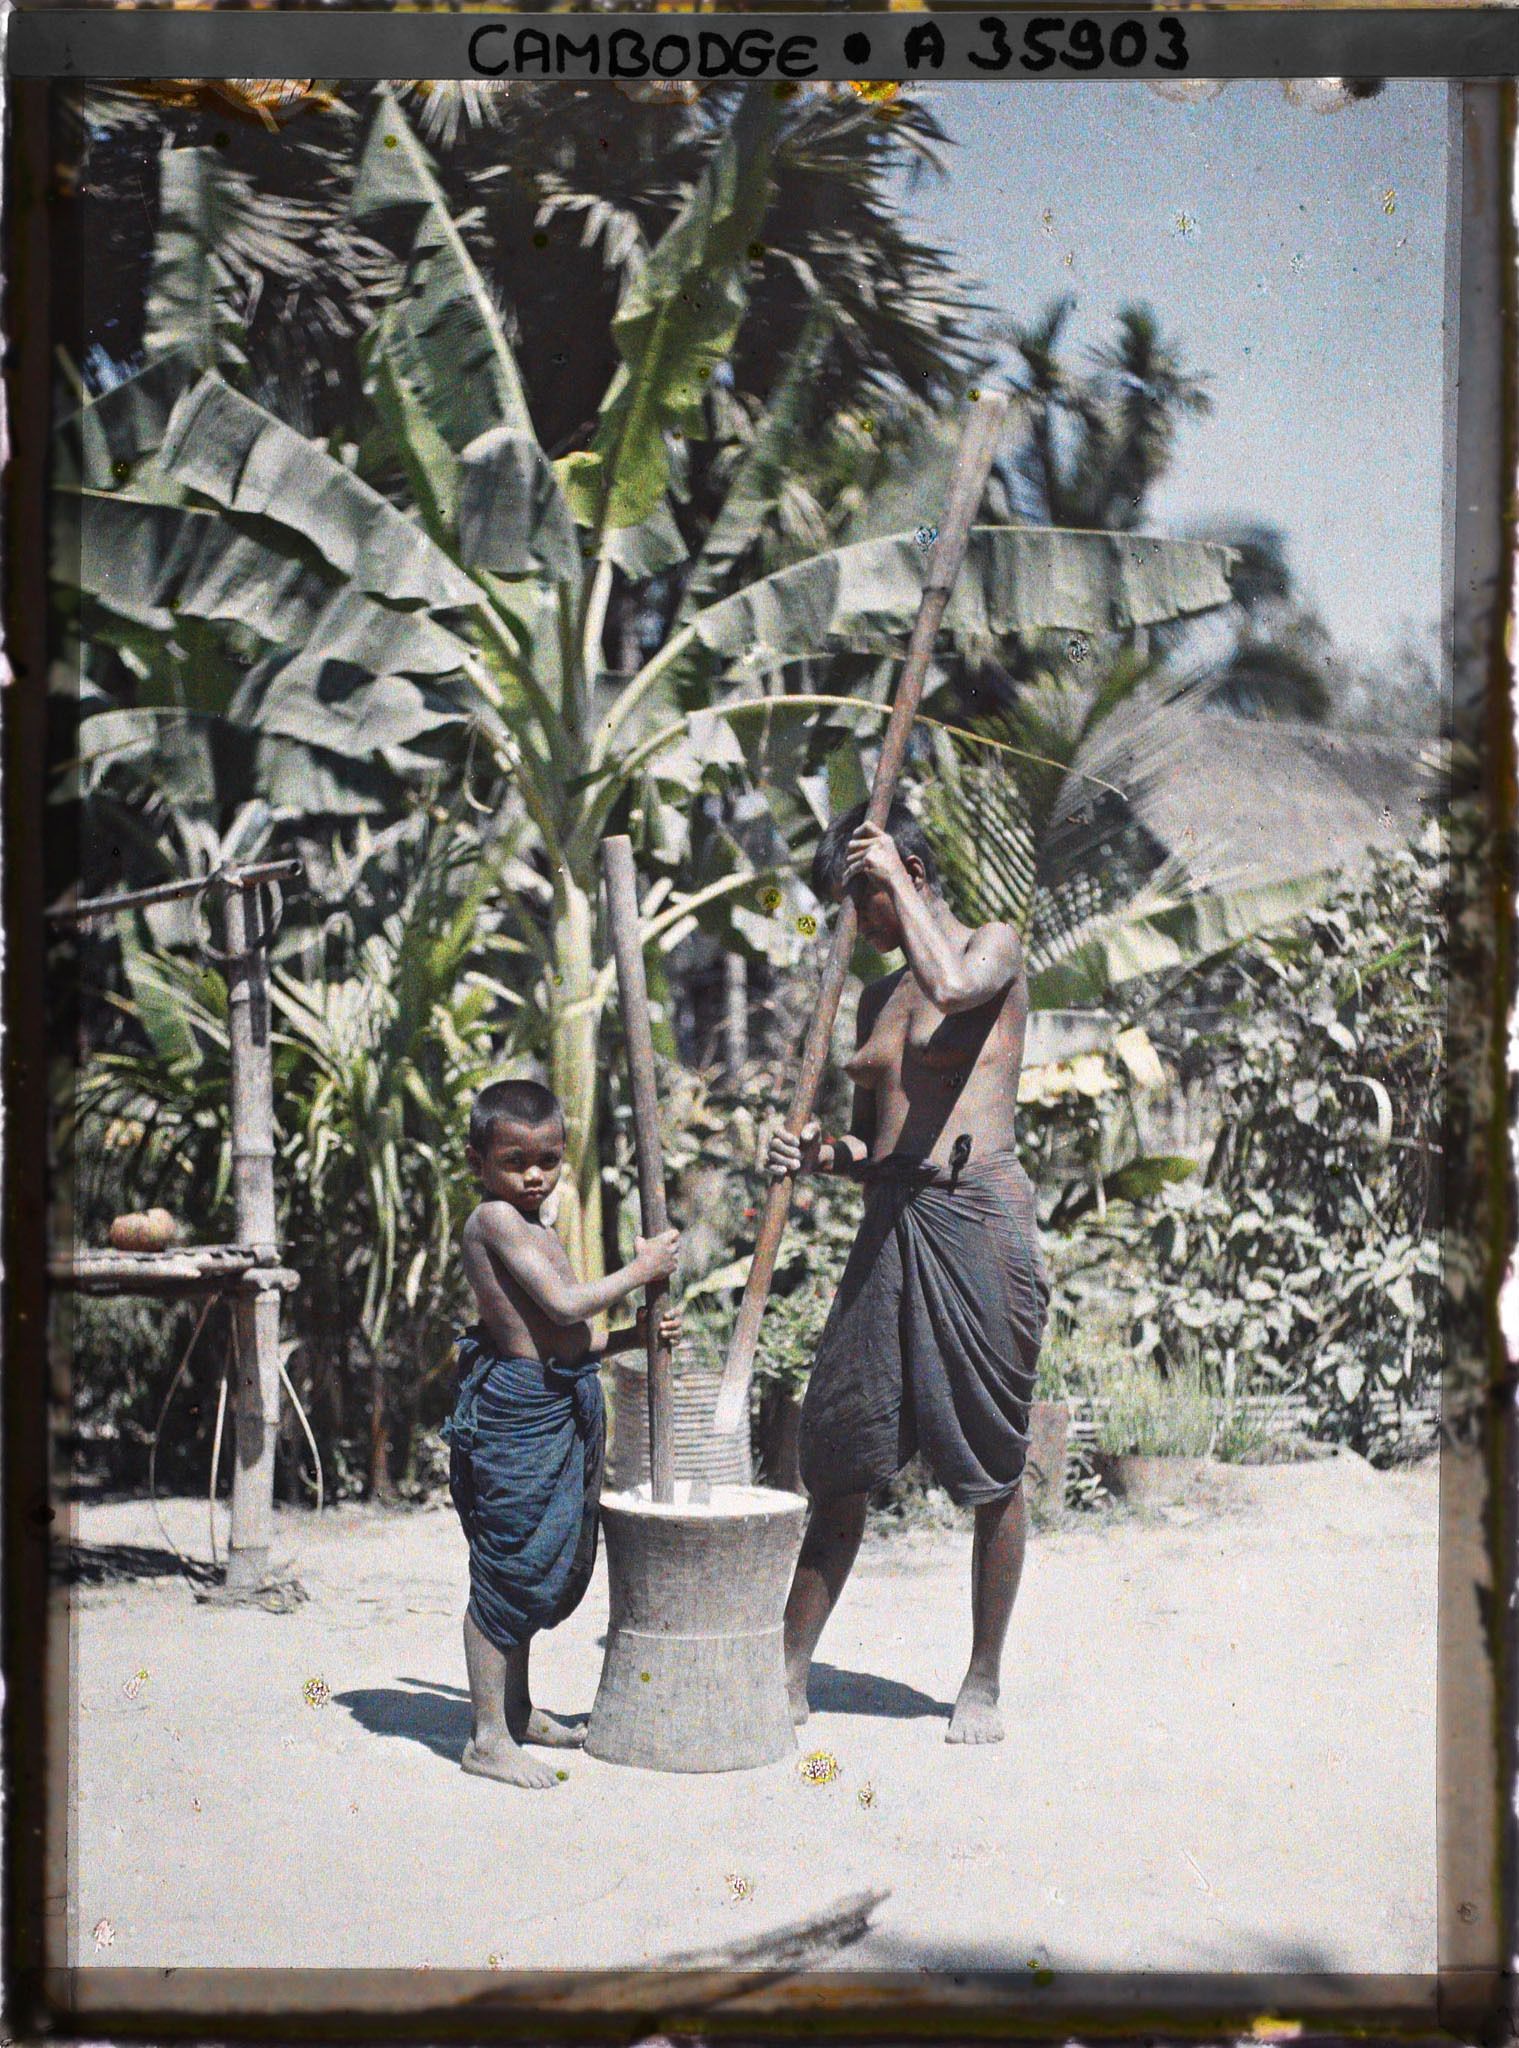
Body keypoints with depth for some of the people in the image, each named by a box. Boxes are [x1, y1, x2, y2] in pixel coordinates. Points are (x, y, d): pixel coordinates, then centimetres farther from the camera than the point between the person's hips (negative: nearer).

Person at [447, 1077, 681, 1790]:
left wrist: (633, 1336, 7)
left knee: (541, 1567, 19)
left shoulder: (534, 1232, 17)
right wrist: (637, 1270, -10)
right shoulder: (495, 1219, -13)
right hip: (515, 1408, -10)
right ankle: (488, 1738, -2)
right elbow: (564, 1306, -21)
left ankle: (515, 1709, 32)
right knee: (507, 1567, -6)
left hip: (560, 1408, 10)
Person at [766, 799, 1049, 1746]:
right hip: (890, 1222, 6)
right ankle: (791, 1670, 11)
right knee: (840, 1455, 4)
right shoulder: (878, 997, 21)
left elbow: (951, 985, -23)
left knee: (993, 1461, 1)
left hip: (977, 1212, -6)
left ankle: (984, 1683, 12)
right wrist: (822, 1154, 1)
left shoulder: (995, 948, 2)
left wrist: (895, 877, -10)